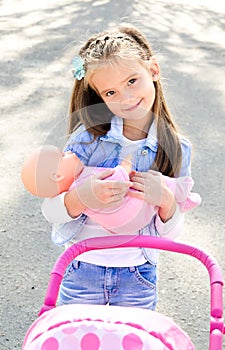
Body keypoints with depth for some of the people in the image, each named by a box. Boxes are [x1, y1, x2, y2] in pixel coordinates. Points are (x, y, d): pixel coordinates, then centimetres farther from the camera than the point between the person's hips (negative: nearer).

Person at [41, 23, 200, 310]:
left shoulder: (177, 149, -9)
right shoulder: (87, 138, -15)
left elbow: (169, 234, -3)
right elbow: (50, 211, -12)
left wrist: (167, 200, -24)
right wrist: (80, 198, -33)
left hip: (138, 278, 1)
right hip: (82, 270, -1)